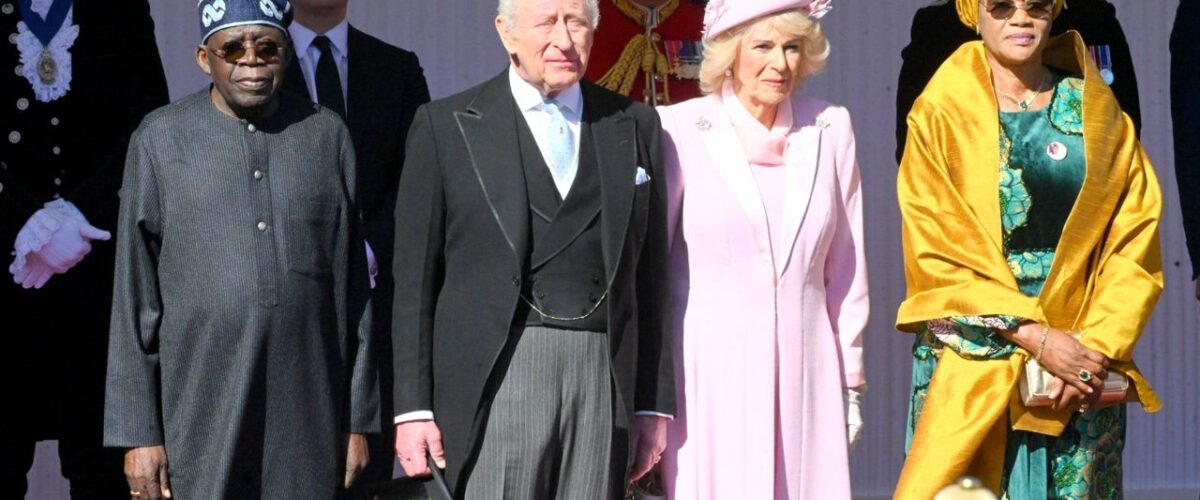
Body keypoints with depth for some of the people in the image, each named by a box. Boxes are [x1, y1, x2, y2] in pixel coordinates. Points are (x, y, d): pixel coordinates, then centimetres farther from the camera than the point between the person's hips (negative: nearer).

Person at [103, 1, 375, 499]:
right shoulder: (160, 140, 2)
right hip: (199, 416, -1)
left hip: (307, 418, 2)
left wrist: (358, 419, 7)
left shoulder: (327, 136, 7)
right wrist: (138, 433, -2)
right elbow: (134, 299, 2)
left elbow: (352, 289, 9)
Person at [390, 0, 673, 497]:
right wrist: (413, 407, -2)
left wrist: (653, 402, 9)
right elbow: (414, 279, 4)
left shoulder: (635, 126, 13)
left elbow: (648, 278, 13)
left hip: (605, 381, 2)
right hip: (494, 378, -2)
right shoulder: (445, 125, 5)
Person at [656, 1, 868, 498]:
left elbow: (845, 269, 13)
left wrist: (851, 382, 14)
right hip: (707, 372, -3)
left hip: (804, 375, 3)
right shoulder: (680, 131, -3)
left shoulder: (830, 129, 8)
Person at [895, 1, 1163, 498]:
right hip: (971, 357, -2)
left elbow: (1133, 240, 4)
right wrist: (1037, 338, -14)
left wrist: (1096, 346, -11)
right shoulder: (941, 116, 1)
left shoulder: (1100, 115, 9)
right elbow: (938, 253, -6)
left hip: (1087, 355, 2)